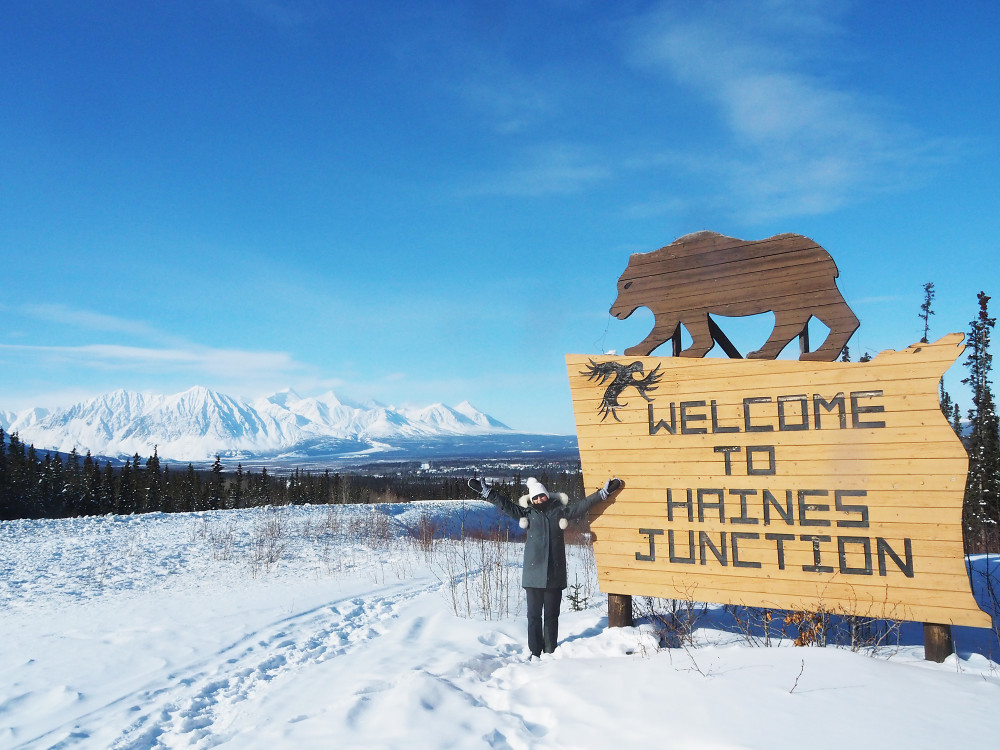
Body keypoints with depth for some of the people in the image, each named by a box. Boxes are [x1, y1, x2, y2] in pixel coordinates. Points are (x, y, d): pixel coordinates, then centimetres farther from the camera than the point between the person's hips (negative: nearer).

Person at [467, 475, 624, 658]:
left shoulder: (560, 511, 5)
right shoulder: (527, 514, 5)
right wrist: (487, 492, 2)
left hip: (555, 574, 0)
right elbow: (505, 505, 7)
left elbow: (583, 505, 8)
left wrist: (604, 492, 6)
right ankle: (535, 652, 12)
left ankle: (551, 651, 19)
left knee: (552, 614, 9)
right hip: (533, 573, 0)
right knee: (534, 615, 3)